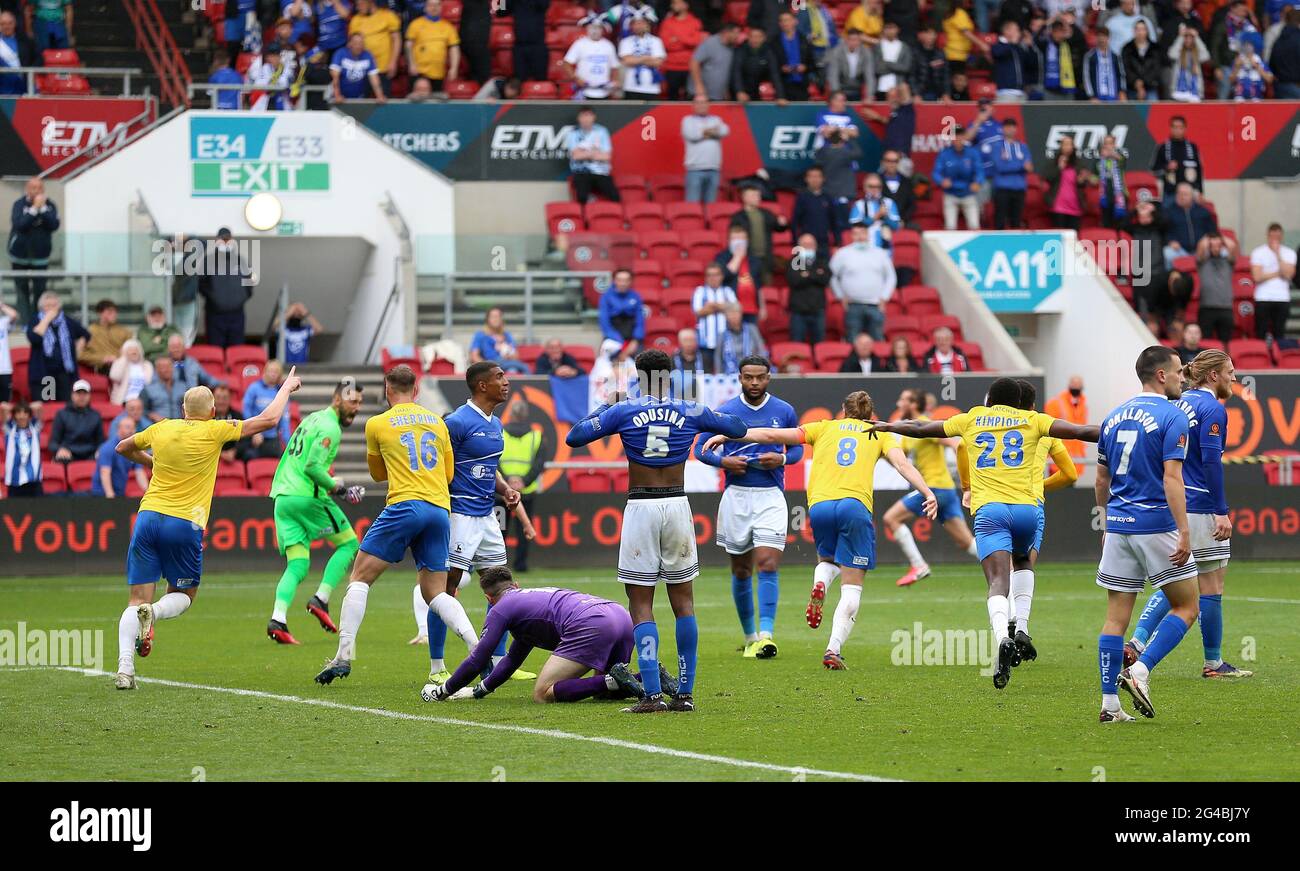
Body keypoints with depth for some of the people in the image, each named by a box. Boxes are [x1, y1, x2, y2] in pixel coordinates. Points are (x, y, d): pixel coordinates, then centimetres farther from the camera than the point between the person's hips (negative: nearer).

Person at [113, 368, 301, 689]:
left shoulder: (161, 429, 9)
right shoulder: (213, 432, -2)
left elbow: (123, 448, 28)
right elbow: (268, 419, 4)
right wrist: (287, 388, 19)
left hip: (148, 517, 3)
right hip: (185, 524, -3)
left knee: (137, 600, 3)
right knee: (184, 595, 16)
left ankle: (124, 667, -17)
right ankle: (153, 614, -18)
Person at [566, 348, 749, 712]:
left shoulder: (623, 412, -3)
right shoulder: (691, 412, 3)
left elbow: (573, 438, 2)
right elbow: (738, 427, 16)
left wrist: (604, 406, 15)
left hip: (640, 508, -2)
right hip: (677, 505, 2)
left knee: (641, 604, -1)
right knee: (683, 601, 10)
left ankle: (653, 693, -11)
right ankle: (685, 692, 8)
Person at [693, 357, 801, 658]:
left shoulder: (784, 411, 4)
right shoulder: (725, 412, 1)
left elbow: (797, 448, 13)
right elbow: (700, 448, 5)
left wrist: (782, 459, -9)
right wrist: (724, 461, -13)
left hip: (771, 495, -1)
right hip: (736, 495, 1)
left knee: (768, 564, -15)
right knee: (741, 571, 7)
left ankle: (765, 636, -21)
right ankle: (750, 638, 19)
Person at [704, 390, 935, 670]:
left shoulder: (825, 428, 23)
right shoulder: (879, 434, 21)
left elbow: (772, 435, 19)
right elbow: (902, 463, 3)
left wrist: (725, 436, 24)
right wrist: (927, 493, -6)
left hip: (819, 505, 2)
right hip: (855, 505, -2)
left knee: (828, 559, 30)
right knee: (851, 588, 4)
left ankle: (819, 584, -5)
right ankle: (834, 649, -13)